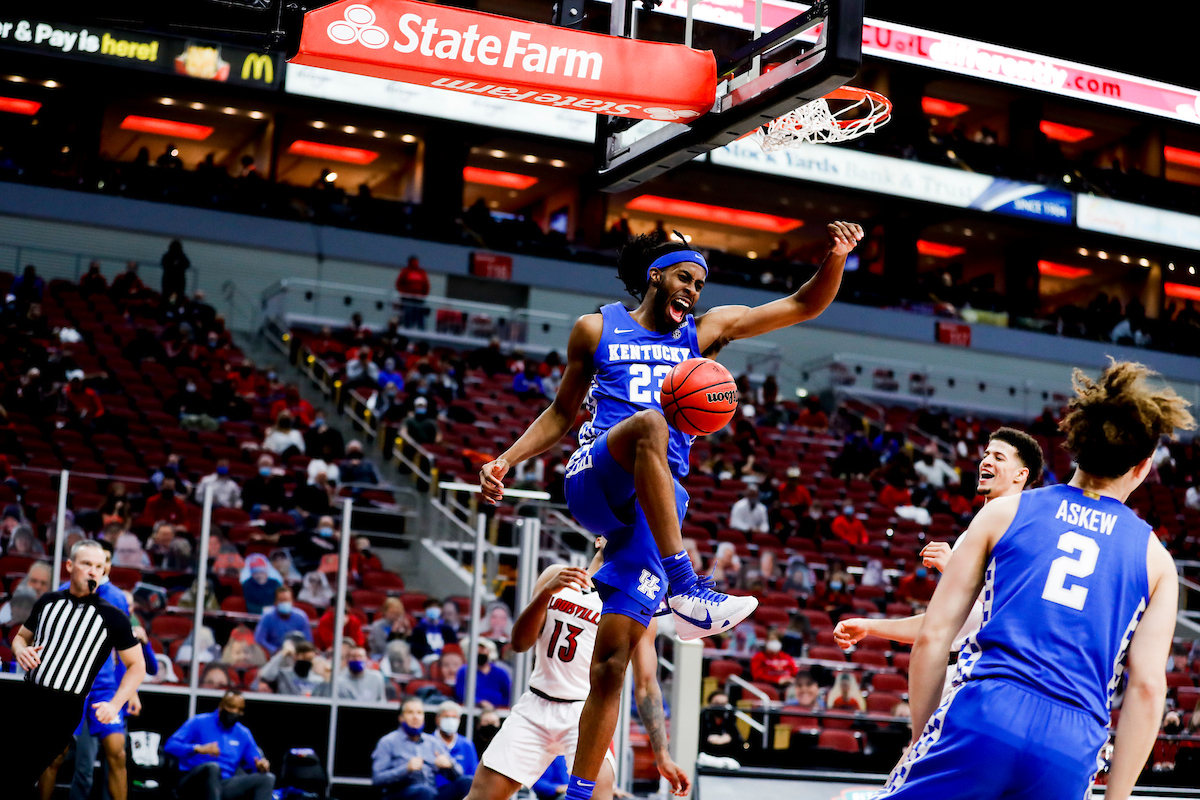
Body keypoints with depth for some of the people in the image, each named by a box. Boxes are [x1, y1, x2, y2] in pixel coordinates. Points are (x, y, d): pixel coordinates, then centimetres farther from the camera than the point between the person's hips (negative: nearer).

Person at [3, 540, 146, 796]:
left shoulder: (112, 617, -1)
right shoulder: (48, 601, 10)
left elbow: (137, 665, 3)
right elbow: (21, 636, 24)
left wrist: (115, 705, -10)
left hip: (63, 710, -4)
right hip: (24, 696, 4)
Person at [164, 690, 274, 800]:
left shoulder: (243, 734, 18)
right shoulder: (199, 722, 4)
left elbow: (256, 763, 18)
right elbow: (169, 746, -7)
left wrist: (261, 766, -8)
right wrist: (198, 749, -24)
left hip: (223, 786, 4)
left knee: (267, 778, -20)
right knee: (212, 767, -40)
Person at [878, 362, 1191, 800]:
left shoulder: (1004, 511, 13)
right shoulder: (1155, 558, 15)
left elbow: (932, 637, 8)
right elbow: (1147, 685, 5)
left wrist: (922, 739, 16)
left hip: (983, 717, -1)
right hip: (1070, 751, 2)